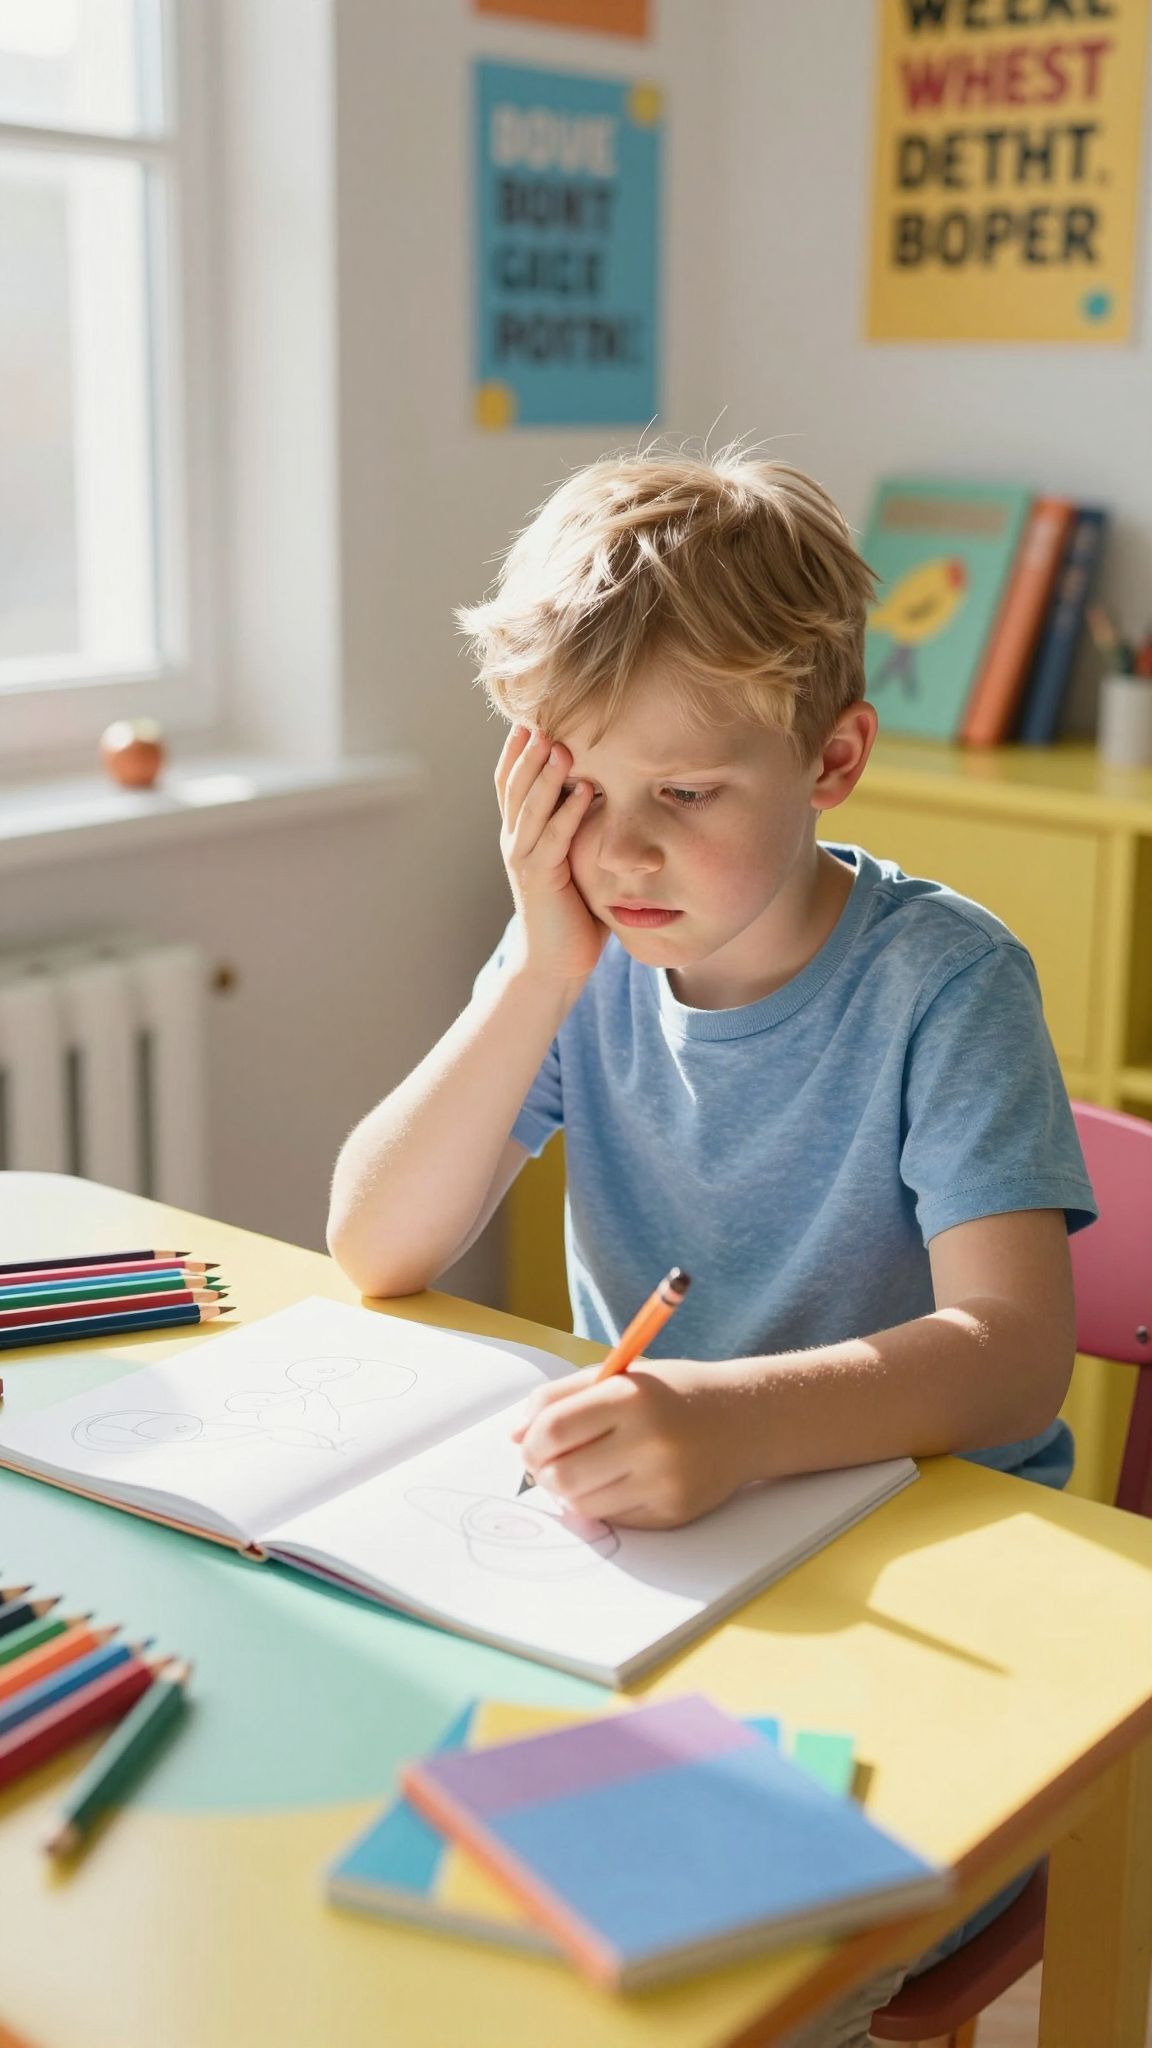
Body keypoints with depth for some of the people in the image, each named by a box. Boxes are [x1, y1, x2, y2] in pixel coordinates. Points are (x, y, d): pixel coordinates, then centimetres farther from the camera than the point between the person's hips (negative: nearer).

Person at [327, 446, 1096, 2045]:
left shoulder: (941, 980, -15)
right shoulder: (588, 962, -1)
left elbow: (1014, 1350, -25)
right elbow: (376, 1256, -8)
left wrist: (739, 1421, -44)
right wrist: (544, 971, -18)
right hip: (642, 1542, 5)